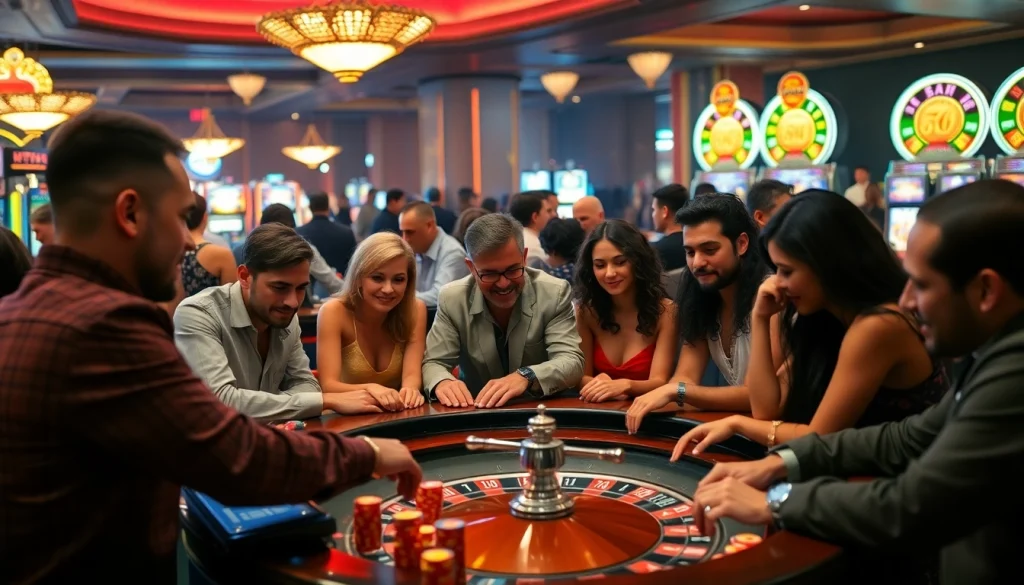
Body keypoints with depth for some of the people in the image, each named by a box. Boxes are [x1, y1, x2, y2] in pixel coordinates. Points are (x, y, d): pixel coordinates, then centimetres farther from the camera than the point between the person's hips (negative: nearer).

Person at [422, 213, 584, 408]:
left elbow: (572, 361, -14)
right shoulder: (452, 299, -5)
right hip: (476, 415, 1)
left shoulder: (555, 293, -9)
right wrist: (442, 382, -25)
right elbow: (434, 363, -2)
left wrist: (526, 376, -32)